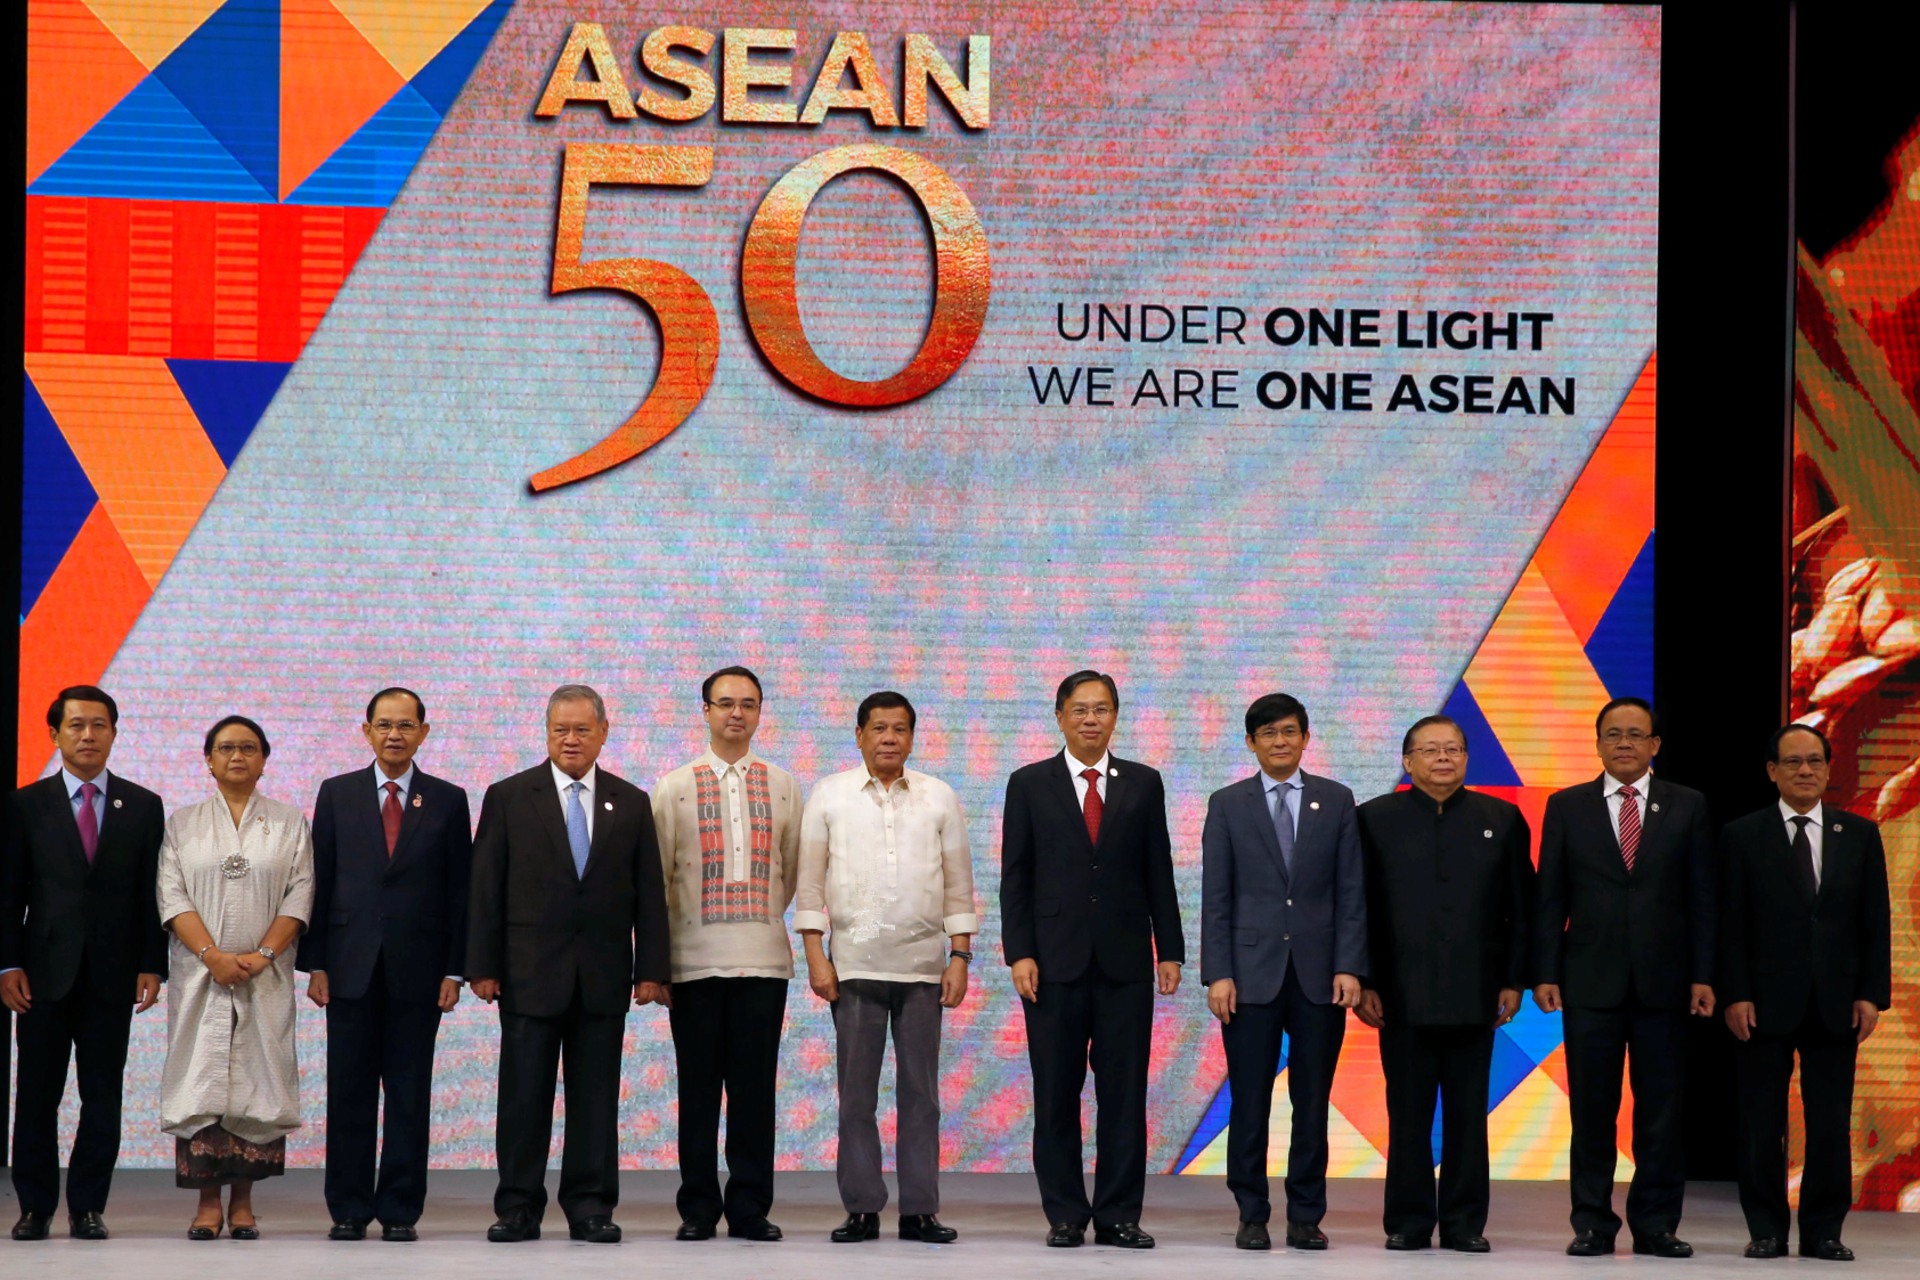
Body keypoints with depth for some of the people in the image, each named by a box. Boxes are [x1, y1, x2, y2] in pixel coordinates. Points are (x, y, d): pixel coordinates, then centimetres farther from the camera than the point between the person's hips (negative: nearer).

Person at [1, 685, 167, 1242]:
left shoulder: (143, 807, 8)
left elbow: (152, 895, 6)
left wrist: (151, 966, -2)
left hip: (112, 975, 1)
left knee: (102, 1097, 1)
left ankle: (88, 1208, 8)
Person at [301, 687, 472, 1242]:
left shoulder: (448, 801, 6)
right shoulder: (337, 794, 8)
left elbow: (460, 889, 5)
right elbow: (319, 881, 6)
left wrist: (455, 969, -2)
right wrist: (315, 963, -1)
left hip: (418, 968, -1)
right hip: (351, 966, 1)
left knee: (410, 1095, 2)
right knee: (349, 1093, 2)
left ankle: (401, 1211, 6)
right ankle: (348, 1210, 8)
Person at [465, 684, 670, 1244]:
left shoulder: (631, 804, 9)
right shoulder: (509, 797, 4)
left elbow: (649, 893, 8)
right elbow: (486, 888, 1)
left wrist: (651, 970, 1)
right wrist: (482, 966, -5)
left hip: (604, 975, 1)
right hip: (530, 972, -1)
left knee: (597, 1097, 3)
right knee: (524, 1095, 0)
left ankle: (591, 1208, 8)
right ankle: (518, 1208, 6)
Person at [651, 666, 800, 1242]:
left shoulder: (783, 785, 10)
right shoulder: (674, 788, 6)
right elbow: (657, 875, 7)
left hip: (763, 957, 1)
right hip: (695, 959, -1)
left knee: (755, 1087, 0)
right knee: (698, 1087, 1)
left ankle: (750, 1206, 6)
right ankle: (698, 1208, 7)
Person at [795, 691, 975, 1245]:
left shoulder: (939, 798, 8)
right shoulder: (829, 795, 4)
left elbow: (958, 884, 9)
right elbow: (810, 881, 4)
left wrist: (960, 958, 2)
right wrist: (815, 955, -3)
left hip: (923, 966, 1)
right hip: (855, 964, -1)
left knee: (920, 1092, 3)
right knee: (857, 1094, 1)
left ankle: (920, 1209, 7)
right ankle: (861, 1209, 6)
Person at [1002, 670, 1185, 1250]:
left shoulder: (1143, 785, 9)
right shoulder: (1030, 785, 6)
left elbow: (1158, 873, 9)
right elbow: (1015, 877, 3)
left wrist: (1169, 951, 4)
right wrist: (1019, 954, -6)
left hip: (1125, 962, 1)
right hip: (1056, 960, -1)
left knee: (1124, 1093, 0)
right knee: (1056, 1095, 2)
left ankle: (1118, 1216, 5)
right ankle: (1065, 1216, 8)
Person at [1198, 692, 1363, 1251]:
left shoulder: (1336, 801, 7)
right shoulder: (1228, 804, 5)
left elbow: (1351, 892, 4)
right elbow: (1215, 897, 2)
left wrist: (1349, 967, -5)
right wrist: (1218, 974, -6)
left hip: (1319, 973, 1)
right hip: (1251, 971, -1)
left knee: (1312, 1101, 3)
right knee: (1249, 1101, 1)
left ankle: (1306, 1216, 10)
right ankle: (1252, 1216, 8)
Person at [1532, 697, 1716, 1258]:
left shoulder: (1687, 807, 7)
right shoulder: (1566, 807, 8)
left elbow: (1701, 897, 5)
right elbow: (1549, 898, 6)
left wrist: (1703, 975, -1)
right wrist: (1545, 973, -2)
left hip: (1664, 980, 0)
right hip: (1591, 981, 0)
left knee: (1661, 1109, 2)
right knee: (1592, 1108, 1)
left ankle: (1656, 1225, 9)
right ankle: (1592, 1224, 8)